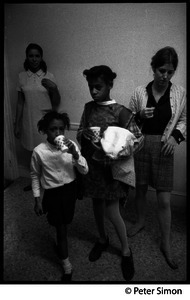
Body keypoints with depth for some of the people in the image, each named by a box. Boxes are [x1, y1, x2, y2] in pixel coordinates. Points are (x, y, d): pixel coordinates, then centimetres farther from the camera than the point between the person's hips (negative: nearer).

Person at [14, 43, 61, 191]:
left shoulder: (49, 76, -3)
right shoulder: (22, 76, 3)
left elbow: (56, 102, 2)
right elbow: (20, 102, 6)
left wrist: (54, 87, -16)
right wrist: (17, 124, 6)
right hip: (28, 121, 2)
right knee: (31, 153, 11)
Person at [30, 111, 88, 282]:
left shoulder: (71, 145, -12)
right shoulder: (39, 151, -17)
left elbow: (84, 171, -12)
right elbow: (35, 176, -3)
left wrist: (75, 154, -29)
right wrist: (37, 200, 0)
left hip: (70, 189, 3)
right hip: (53, 193, -3)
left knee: (64, 224, 23)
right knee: (60, 228, 7)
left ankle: (60, 244, 56)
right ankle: (66, 265, 28)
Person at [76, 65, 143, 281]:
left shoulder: (120, 111, -11)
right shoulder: (89, 107, 3)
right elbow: (79, 133, 4)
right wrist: (85, 134, -18)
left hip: (110, 165, -5)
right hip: (91, 164, 5)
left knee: (112, 212, 1)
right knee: (97, 204, 19)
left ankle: (126, 250, 26)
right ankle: (102, 239, 43)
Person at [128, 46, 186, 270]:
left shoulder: (179, 93, -2)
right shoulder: (139, 92, -2)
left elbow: (183, 120, 8)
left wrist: (176, 136, -10)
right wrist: (139, 116, -16)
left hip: (163, 148, -1)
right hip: (140, 145, 1)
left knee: (164, 200, 2)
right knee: (140, 188, 17)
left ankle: (166, 244, 20)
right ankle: (140, 221, 44)